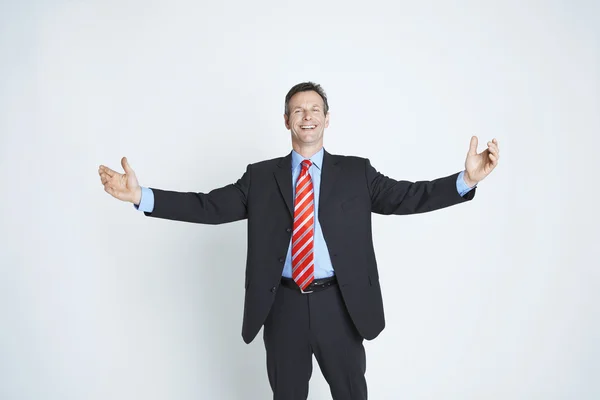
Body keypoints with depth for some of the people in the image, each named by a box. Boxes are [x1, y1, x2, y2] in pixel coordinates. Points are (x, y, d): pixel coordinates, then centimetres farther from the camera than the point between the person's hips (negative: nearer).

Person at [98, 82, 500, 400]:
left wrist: (466, 180, -20)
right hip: (284, 306, 1)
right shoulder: (260, 177, 3)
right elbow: (209, 206, -4)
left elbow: (407, 197, -6)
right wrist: (141, 195, -13)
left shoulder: (356, 172, 2)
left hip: (340, 304, 0)